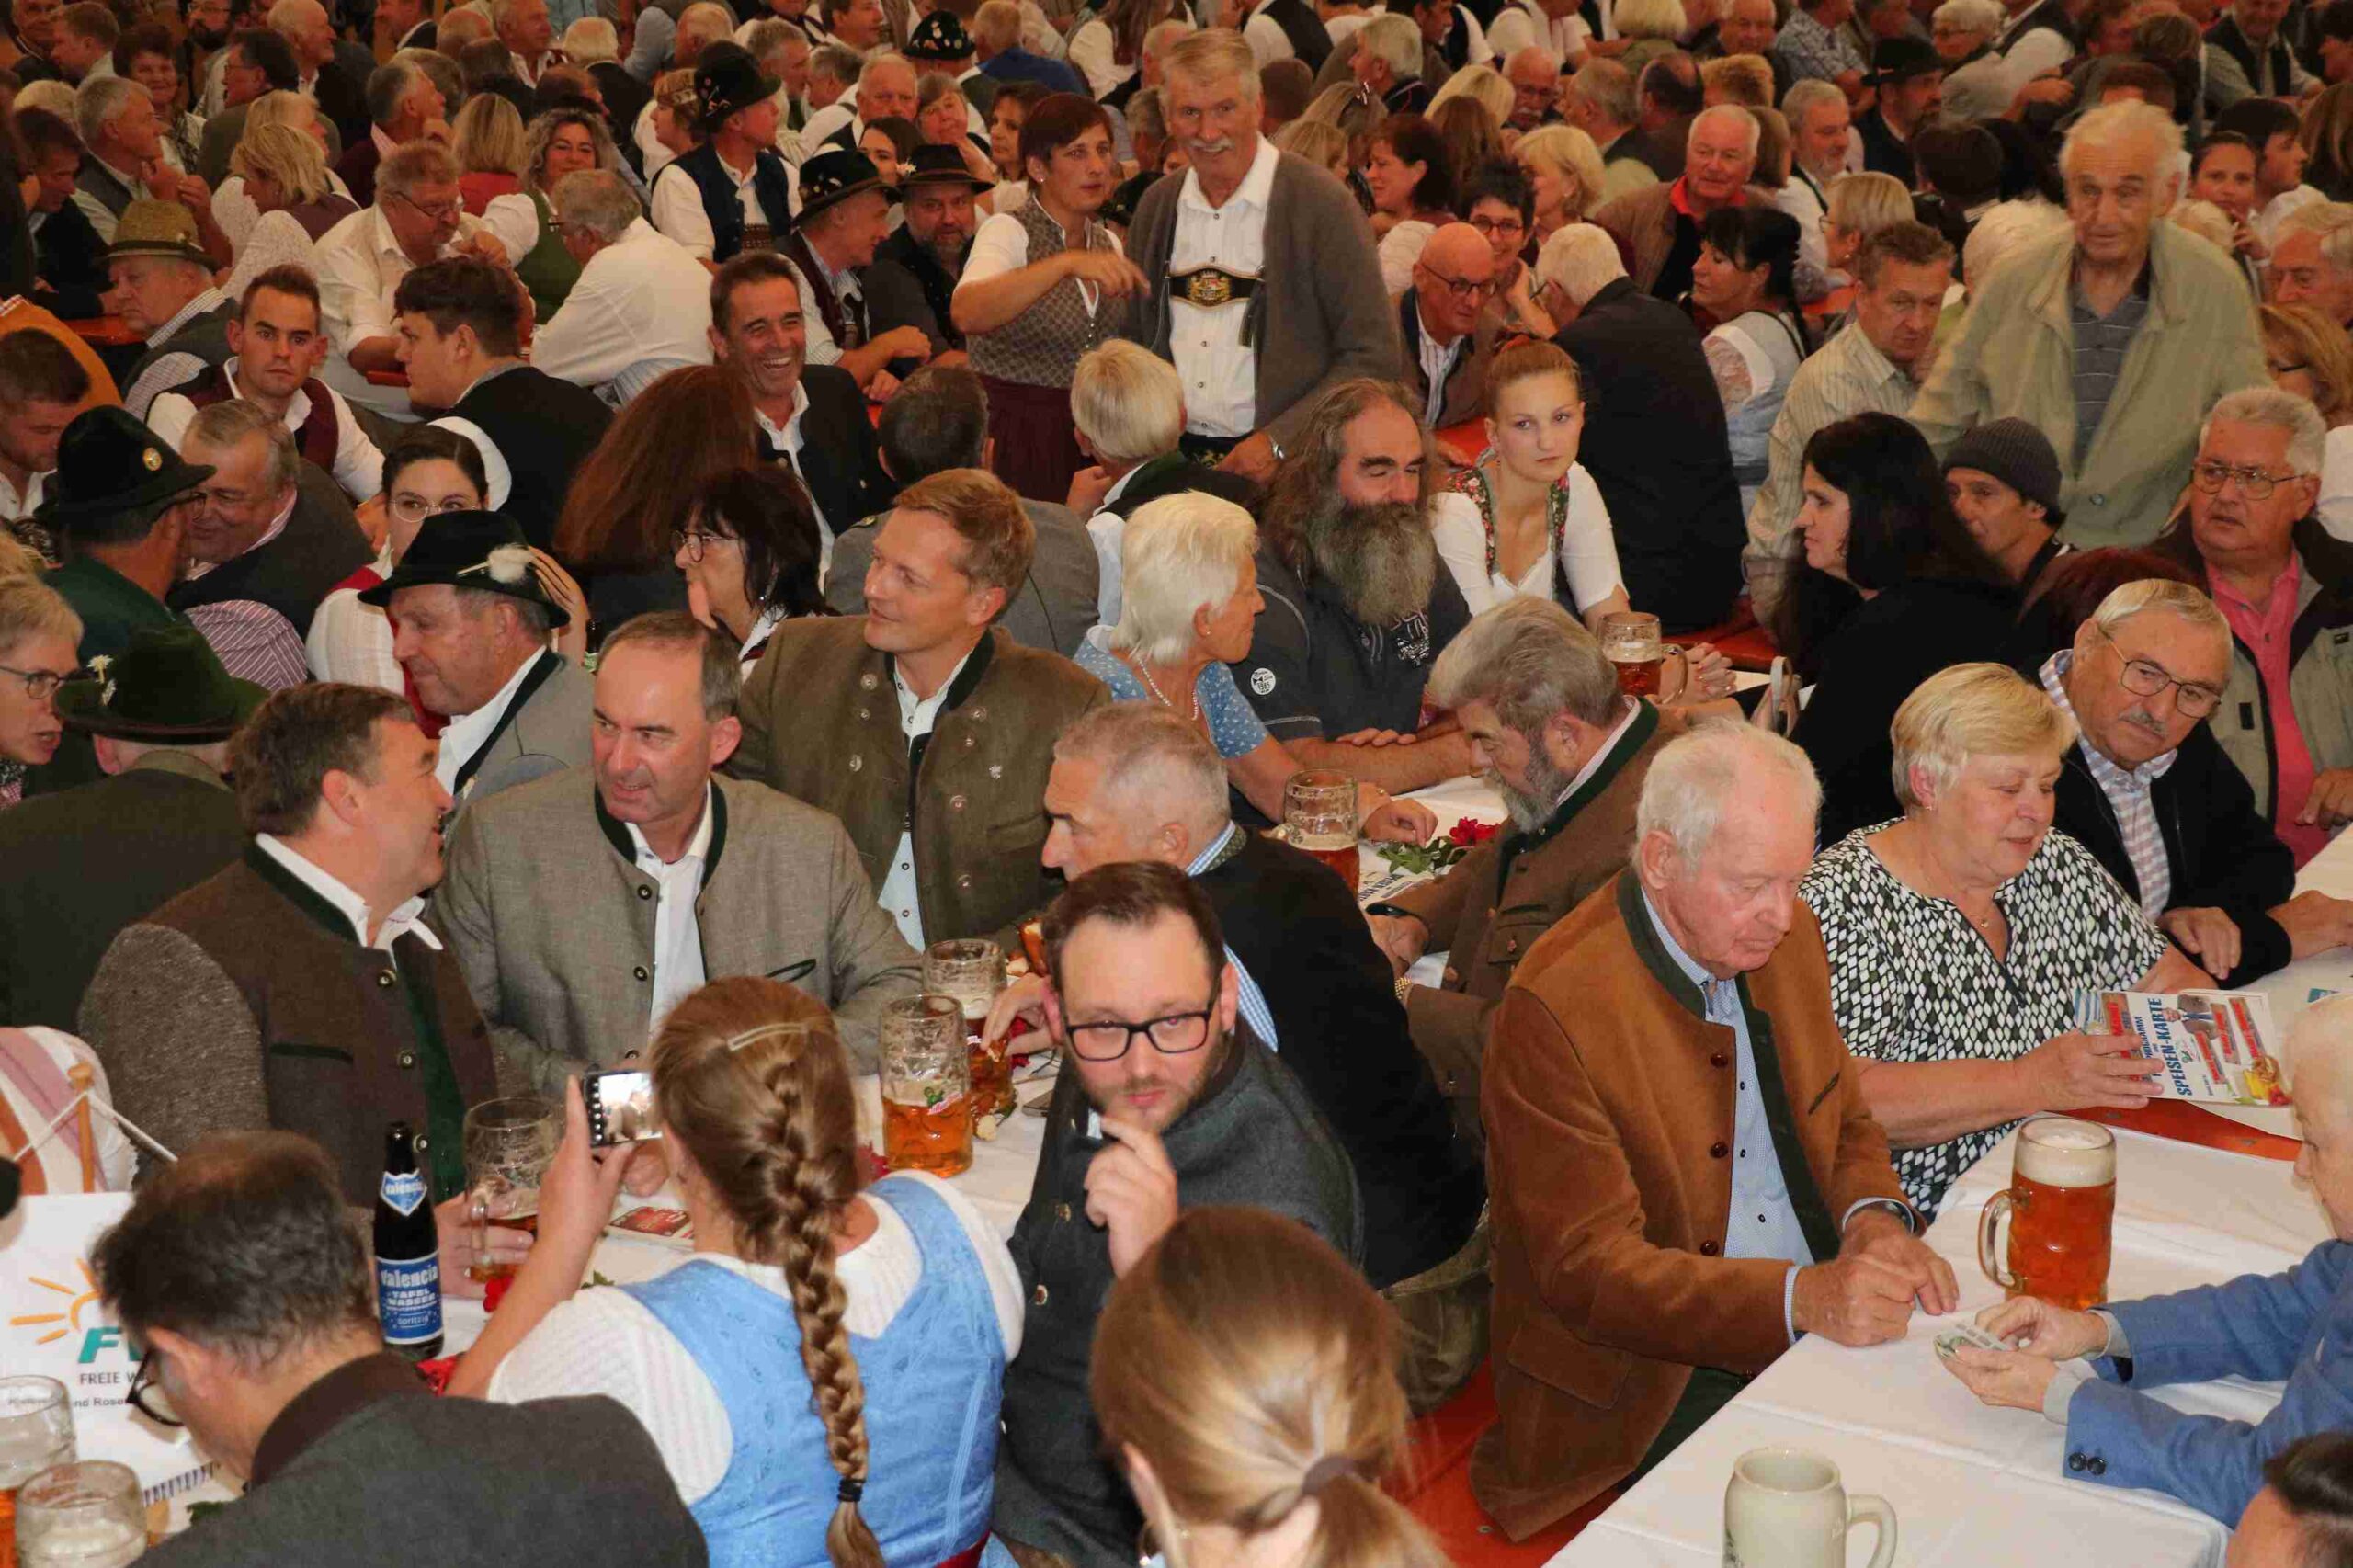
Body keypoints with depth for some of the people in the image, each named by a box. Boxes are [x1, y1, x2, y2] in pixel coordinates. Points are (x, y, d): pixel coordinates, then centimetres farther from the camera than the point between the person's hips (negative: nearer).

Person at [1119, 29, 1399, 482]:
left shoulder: (1322, 203, -7)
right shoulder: (1156, 205, 10)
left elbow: (1373, 357, -9)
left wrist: (1279, 441, -16)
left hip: (1285, 472, -4)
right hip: (1173, 458, 4)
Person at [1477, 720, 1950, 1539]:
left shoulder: (1784, 934, 6)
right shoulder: (1554, 1008, -19)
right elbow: (1592, 1268, -20)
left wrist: (1875, 1221, -6)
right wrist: (1801, 1297, -32)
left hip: (1818, 1321, 8)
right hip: (1650, 1389, -7)